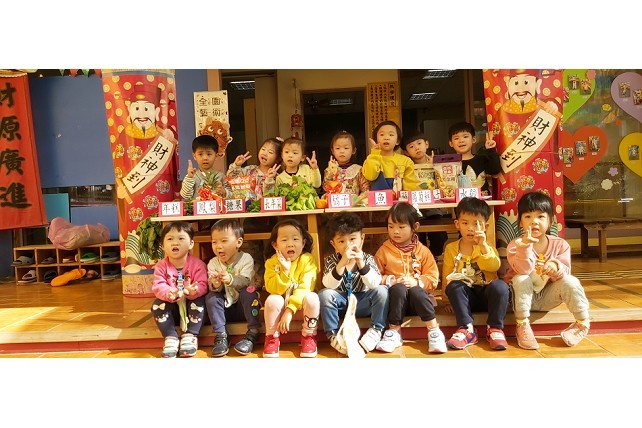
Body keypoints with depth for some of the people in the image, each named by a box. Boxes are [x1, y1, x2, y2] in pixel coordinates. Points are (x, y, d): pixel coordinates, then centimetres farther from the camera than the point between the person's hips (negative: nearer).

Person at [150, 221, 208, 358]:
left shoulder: (197, 264, -12)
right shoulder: (161, 266, -6)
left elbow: (202, 285, -21)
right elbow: (158, 286, -18)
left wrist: (193, 291, -45)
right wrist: (169, 293, -41)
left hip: (191, 305, -2)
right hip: (171, 307, 2)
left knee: (199, 301, -31)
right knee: (157, 304, -23)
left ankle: (190, 336, -20)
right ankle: (171, 338, -19)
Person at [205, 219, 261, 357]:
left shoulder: (246, 259, -10)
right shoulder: (213, 263, -2)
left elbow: (245, 281, -25)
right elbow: (213, 288, -11)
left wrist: (230, 279, -45)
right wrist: (215, 285, -36)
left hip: (243, 305, -2)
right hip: (224, 307, 3)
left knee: (249, 291, -30)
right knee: (210, 297, -22)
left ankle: (252, 333, -25)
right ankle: (221, 336, -20)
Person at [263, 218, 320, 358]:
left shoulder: (307, 260, -16)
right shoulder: (271, 262, -10)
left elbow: (305, 288, -23)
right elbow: (273, 290, -18)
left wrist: (289, 311, -32)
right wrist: (285, 271, -32)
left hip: (300, 306, -1)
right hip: (280, 306, 1)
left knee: (312, 298, -31)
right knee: (272, 300, -29)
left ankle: (309, 337, -8)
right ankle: (272, 338, -5)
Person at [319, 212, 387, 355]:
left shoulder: (367, 258, -7)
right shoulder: (331, 260, -8)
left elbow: (375, 284, -21)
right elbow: (328, 285, -25)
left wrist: (361, 264, -35)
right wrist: (342, 263, -39)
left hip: (362, 303, 0)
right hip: (341, 303, 0)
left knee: (382, 291, -25)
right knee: (324, 294, -29)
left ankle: (375, 330, -16)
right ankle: (333, 335, -16)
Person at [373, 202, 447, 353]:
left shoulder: (423, 251, 6)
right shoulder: (384, 250, 5)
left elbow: (433, 278, 2)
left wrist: (417, 282, -16)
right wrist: (390, 281, -16)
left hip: (417, 292, 0)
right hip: (395, 295, 0)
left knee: (416, 291, -33)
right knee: (399, 289, -33)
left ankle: (434, 331, -25)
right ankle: (394, 332, -26)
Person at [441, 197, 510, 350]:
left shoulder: (487, 247, 7)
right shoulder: (451, 248, 8)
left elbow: (494, 266, -14)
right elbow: (447, 276, 6)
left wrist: (483, 246, -25)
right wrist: (448, 301, 0)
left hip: (486, 294, 0)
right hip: (465, 295, 0)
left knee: (500, 286, -31)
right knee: (453, 286, -31)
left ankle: (495, 329, -21)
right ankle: (467, 329, -30)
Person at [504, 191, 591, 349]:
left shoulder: (560, 244, -7)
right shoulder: (515, 245, -14)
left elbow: (564, 273, -15)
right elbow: (523, 270, -28)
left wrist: (556, 267, -38)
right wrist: (525, 245, -41)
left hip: (546, 298, 2)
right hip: (523, 297, -1)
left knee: (570, 281, -22)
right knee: (520, 280, -31)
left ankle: (583, 322, -4)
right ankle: (522, 325, -24)